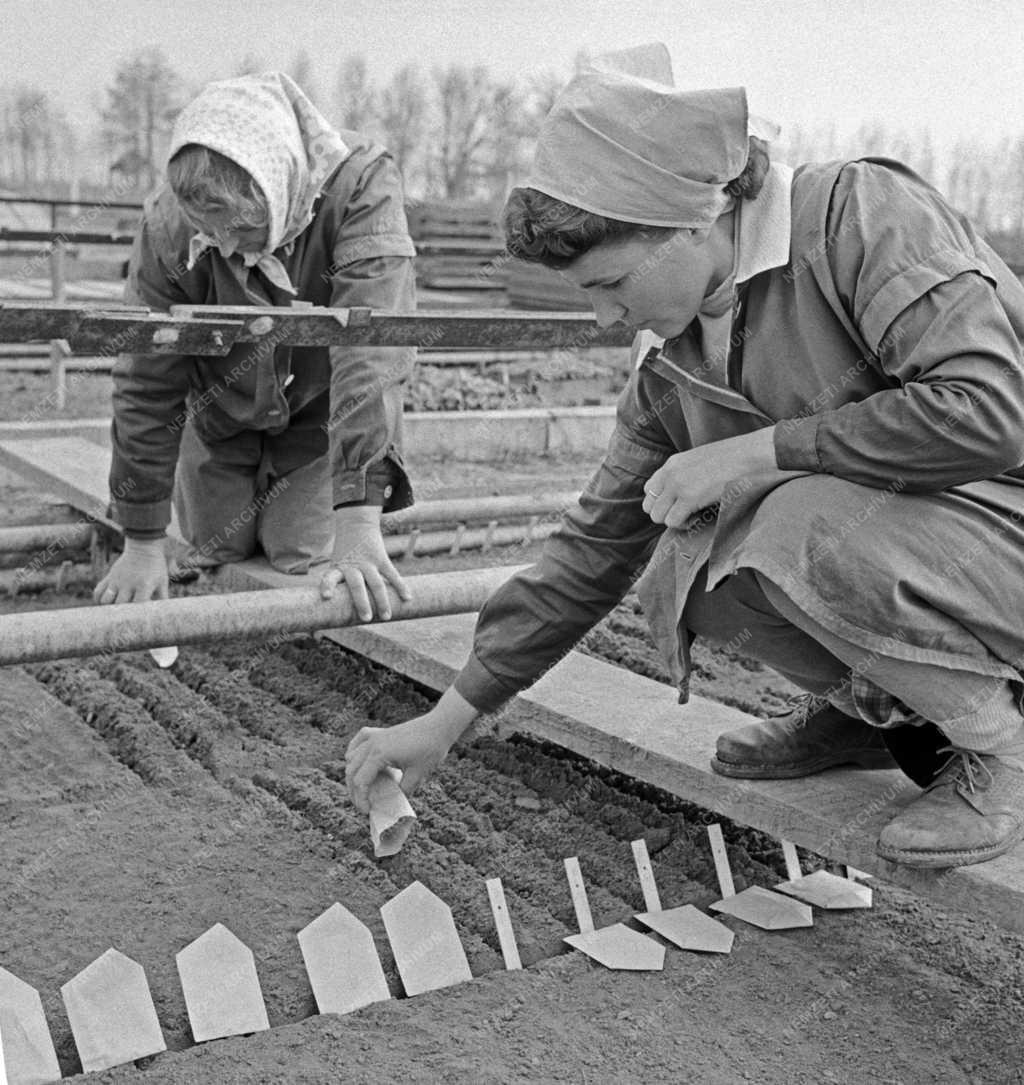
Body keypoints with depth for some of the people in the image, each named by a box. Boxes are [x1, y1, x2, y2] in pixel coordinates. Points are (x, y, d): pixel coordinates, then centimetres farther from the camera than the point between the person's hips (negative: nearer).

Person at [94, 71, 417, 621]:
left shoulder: (361, 185, -35)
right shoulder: (168, 224, -29)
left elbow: (371, 348, -43)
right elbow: (145, 382, -20)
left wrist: (358, 519, -50)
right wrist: (142, 544, -17)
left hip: (324, 411, -1)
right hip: (224, 412, 2)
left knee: (305, 558, -8)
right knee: (215, 549, 5)